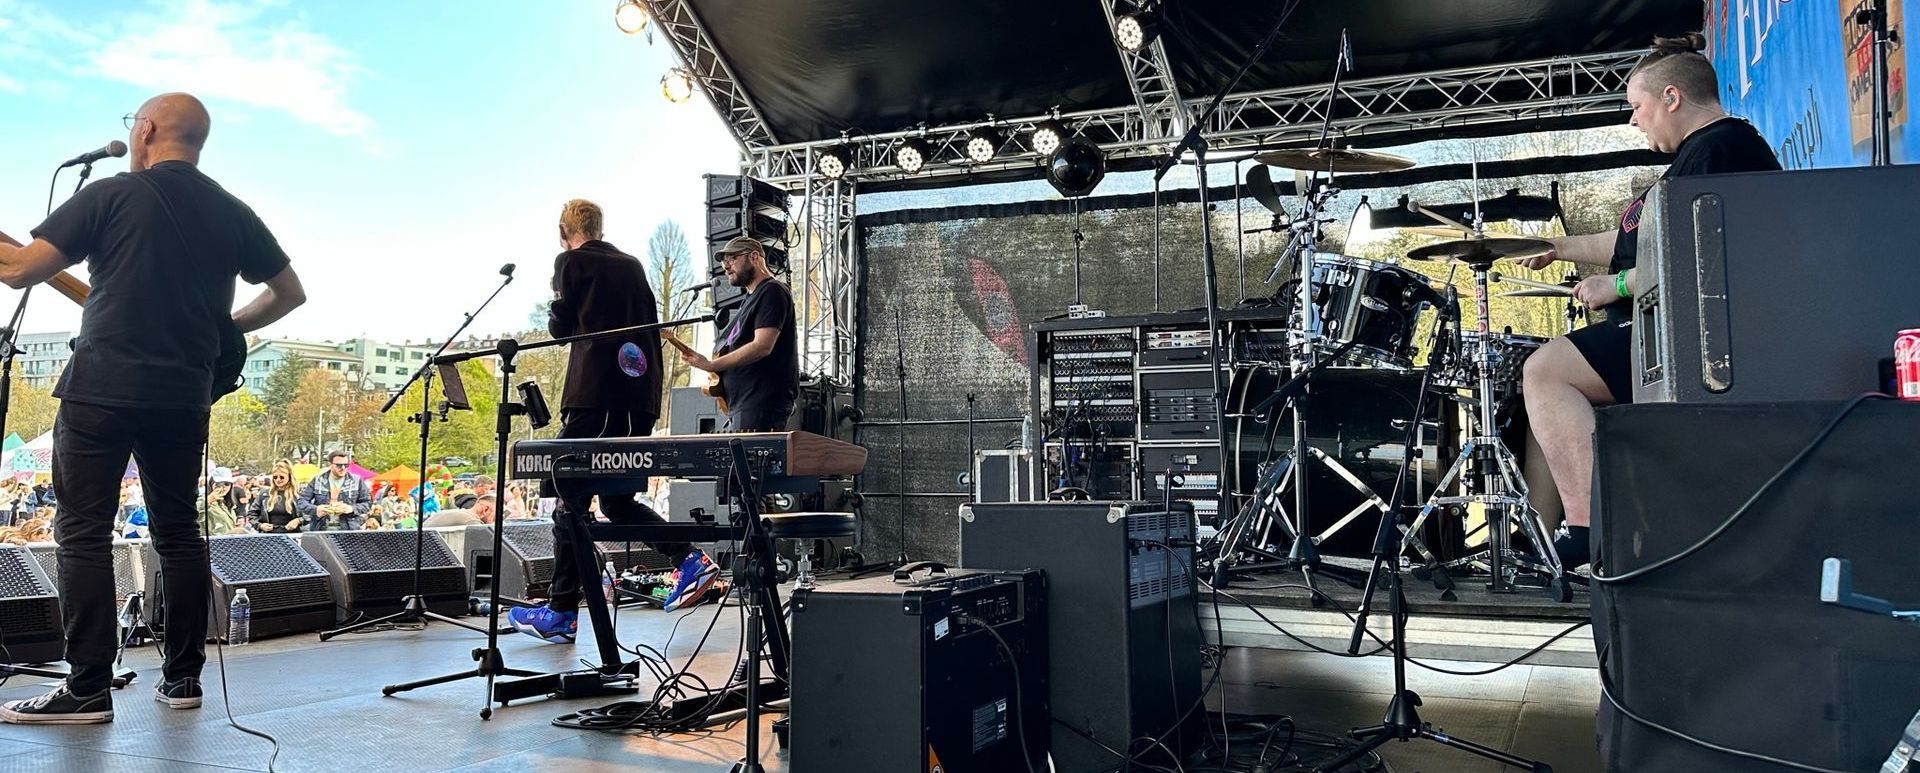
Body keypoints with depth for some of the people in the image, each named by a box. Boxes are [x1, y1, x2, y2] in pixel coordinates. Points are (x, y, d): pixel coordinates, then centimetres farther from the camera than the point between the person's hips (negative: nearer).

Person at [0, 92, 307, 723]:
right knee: (177, 533, 12)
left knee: (84, 533, 0)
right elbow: (290, 292, 15)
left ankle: (88, 689, -1)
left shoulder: (112, 194, -4)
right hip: (185, 397, 5)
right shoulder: (233, 214, 9)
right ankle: (183, 678, 15)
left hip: (102, 387, -4)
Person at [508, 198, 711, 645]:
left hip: (594, 397, -7)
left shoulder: (571, 262, 1)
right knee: (618, 499, 16)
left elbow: (560, 327, -1)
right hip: (640, 397, 7)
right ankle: (691, 560, 1)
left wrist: (556, 314, 22)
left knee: (571, 502, -1)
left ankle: (562, 613, 0)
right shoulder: (632, 265, 19)